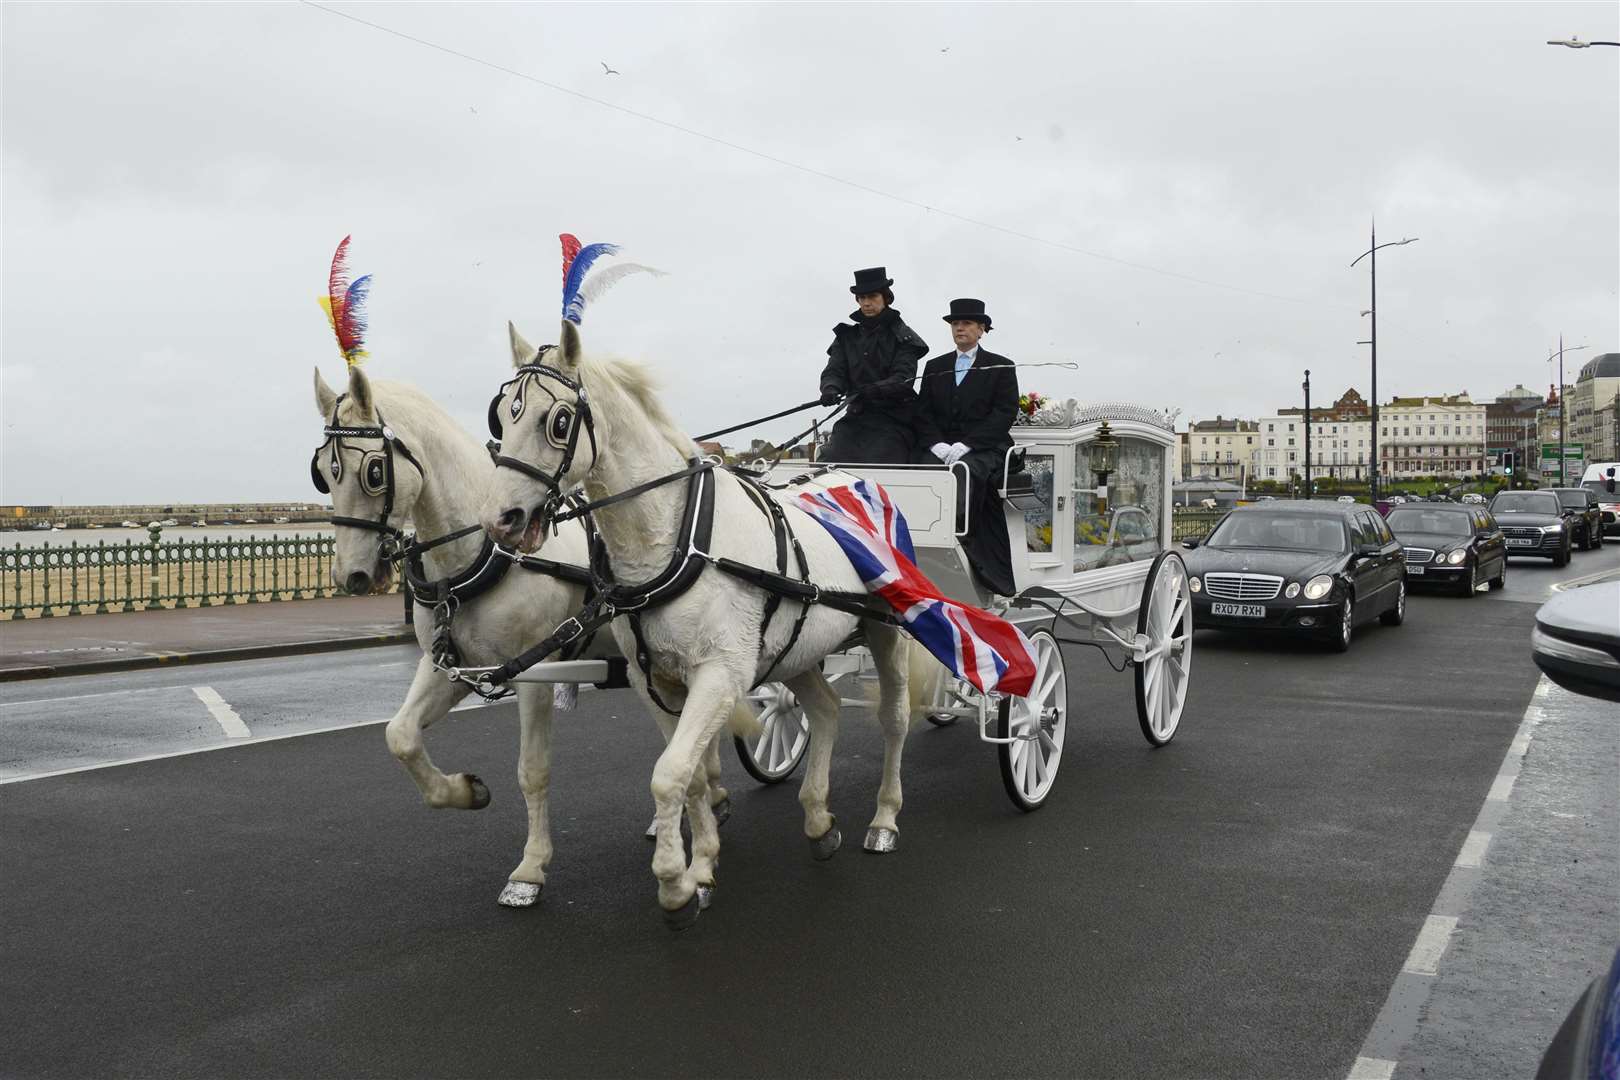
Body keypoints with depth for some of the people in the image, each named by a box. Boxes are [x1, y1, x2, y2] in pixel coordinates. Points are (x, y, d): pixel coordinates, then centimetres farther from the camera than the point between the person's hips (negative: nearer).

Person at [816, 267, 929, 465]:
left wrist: (876, 389, -28)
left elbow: (903, 378, -8)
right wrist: (830, 389, -17)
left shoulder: (902, 336, 4)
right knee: (828, 460, -15)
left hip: (892, 420, -4)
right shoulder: (847, 336, 17)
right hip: (857, 417, 4)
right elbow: (834, 370, 7)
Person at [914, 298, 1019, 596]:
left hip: (984, 449, -3)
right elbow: (923, 412, 15)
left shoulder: (1000, 367, 11)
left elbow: (1004, 413, -1)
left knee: (965, 471, -36)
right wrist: (937, 444, -7)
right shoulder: (935, 367, 23)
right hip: (941, 448, 4)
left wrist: (965, 445, -14)